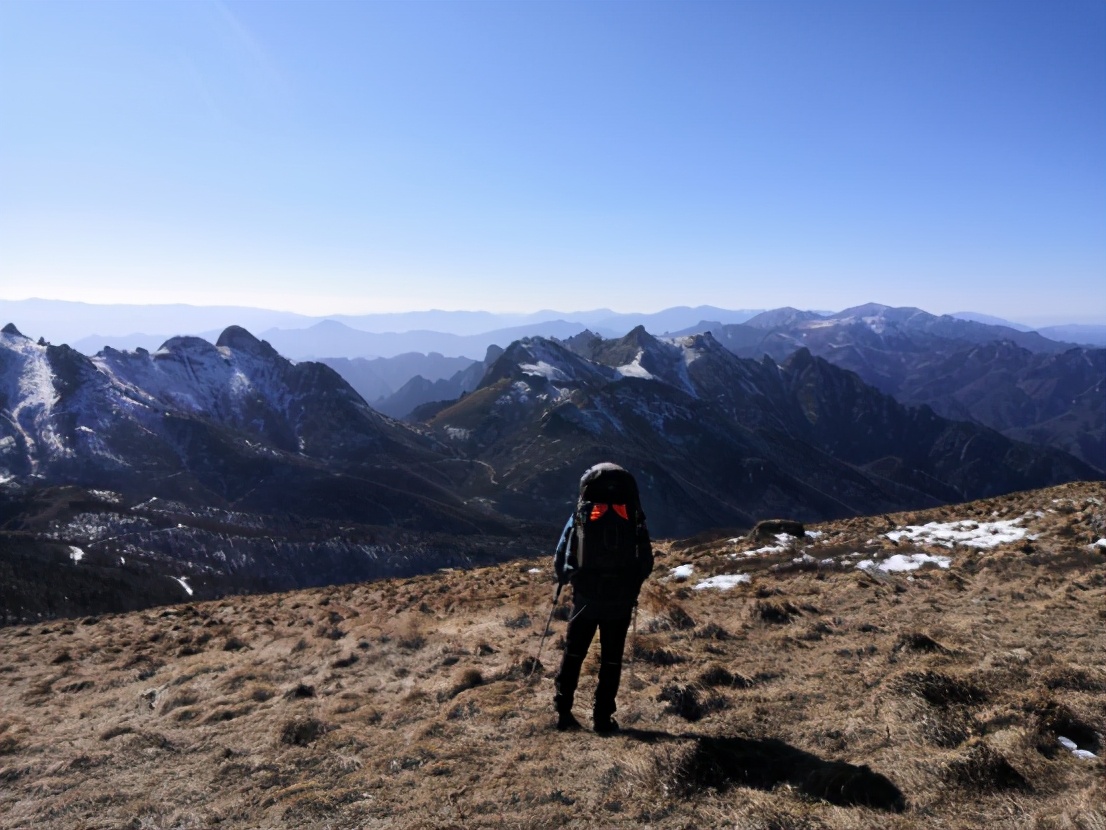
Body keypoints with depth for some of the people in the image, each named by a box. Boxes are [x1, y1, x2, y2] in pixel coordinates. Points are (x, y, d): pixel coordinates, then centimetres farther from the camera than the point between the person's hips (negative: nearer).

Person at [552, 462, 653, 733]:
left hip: (585, 598, 0)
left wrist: (564, 580, 20)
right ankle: (603, 717, 14)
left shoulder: (580, 516, -2)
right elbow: (647, 562, 4)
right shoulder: (633, 519, -1)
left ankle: (563, 711, 16)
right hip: (620, 601, 0)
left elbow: (560, 558, 0)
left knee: (573, 654, 16)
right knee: (611, 659, 12)